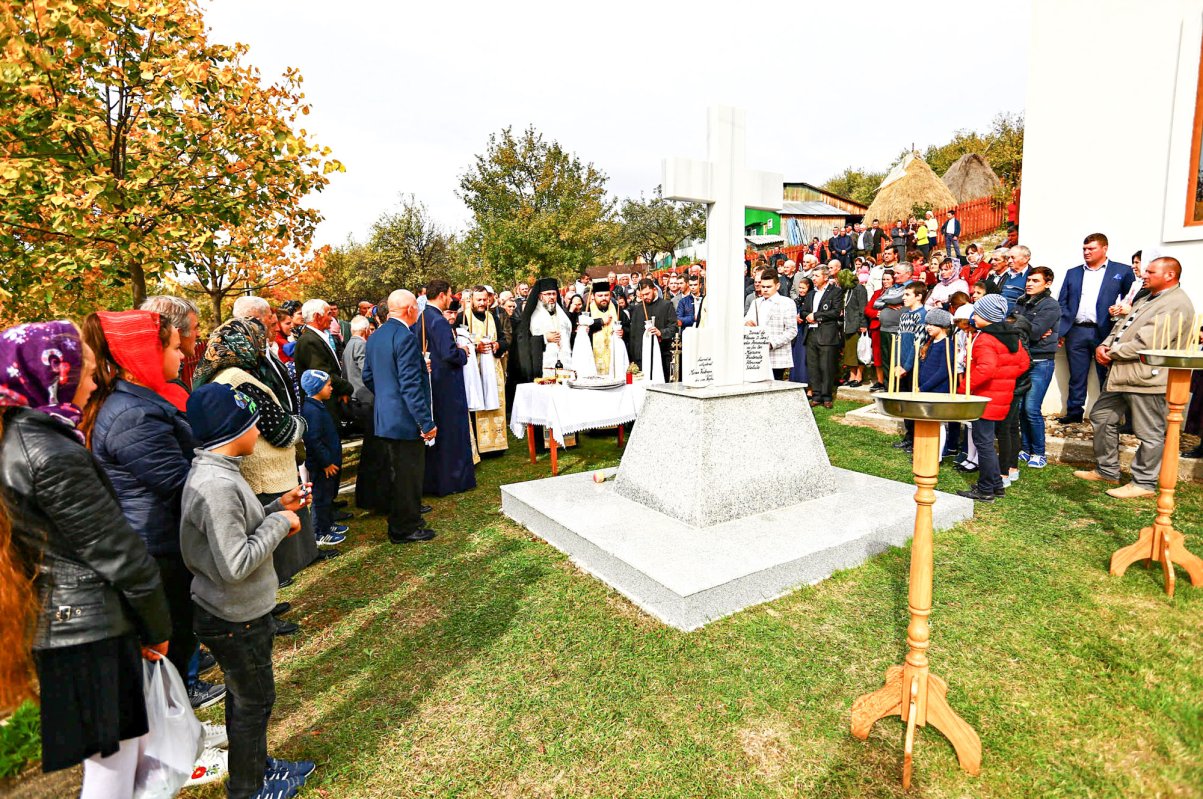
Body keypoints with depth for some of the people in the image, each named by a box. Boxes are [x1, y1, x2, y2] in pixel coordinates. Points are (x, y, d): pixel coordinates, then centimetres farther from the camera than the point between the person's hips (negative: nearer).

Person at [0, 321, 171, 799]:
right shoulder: (55, 455, -23)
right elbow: (117, 551, -20)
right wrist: (158, 628, -6)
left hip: (56, 617, 9)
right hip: (92, 625, -9)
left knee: (127, 744, 23)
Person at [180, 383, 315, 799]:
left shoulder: (215, 472, 2)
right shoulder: (216, 486, -30)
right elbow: (235, 564, -31)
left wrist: (277, 509, 0)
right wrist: (280, 523, -21)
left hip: (236, 611, 9)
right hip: (236, 619, -9)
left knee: (246, 696, 26)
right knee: (254, 700, 12)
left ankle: (257, 764, 46)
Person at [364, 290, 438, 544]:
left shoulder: (375, 336, 7)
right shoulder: (406, 337, -21)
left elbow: (367, 376, 14)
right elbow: (411, 386, -25)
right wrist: (426, 422, -21)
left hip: (385, 415, 10)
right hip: (405, 417, -10)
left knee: (400, 469, 25)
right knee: (407, 472, 3)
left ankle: (409, 508, 44)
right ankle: (404, 528, 15)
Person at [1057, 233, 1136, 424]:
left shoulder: (1123, 271, 6)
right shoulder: (1073, 273, 14)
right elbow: (1062, 304, 11)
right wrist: (1060, 331, 4)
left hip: (1105, 332, -2)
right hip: (1076, 332, 3)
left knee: (1107, 377, 4)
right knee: (1076, 377, 8)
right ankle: (1074, 412, 16)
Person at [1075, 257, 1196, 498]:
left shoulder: (1176, 304, -14)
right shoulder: (1145, 300, 19)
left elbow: (1146, 342, -23)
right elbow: (1121, 326, 18)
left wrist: (1113, 352, -12)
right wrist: (1104, 346, -2)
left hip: (1146, 377, -10)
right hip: (1122, 373, 10)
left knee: (1149, 433, 2)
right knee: (1101, 417, 16)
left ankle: (1144, 483, 12)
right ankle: (1107, 471, 28)